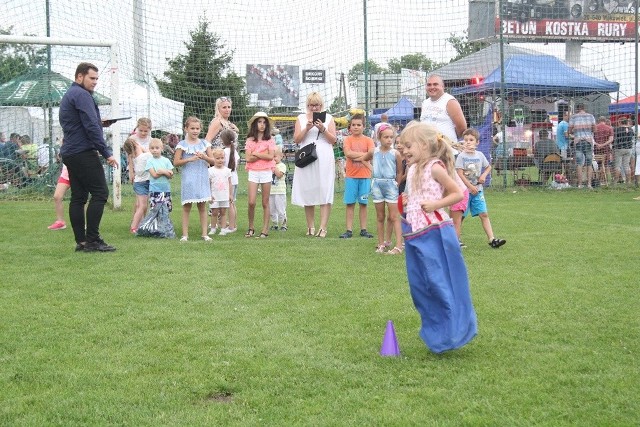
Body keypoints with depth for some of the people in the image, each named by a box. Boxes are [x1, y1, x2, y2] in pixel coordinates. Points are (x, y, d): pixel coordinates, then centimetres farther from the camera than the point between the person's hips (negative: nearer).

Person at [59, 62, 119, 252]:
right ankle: (92, 240, -12)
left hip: (70, 153, 10)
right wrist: (107, 152, -16)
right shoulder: (81, 95, -10)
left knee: (78, 197, 7)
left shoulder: (67, 96, 22)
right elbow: (91, 126, -17)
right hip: (84, 152, -10)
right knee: (100, 193, -9)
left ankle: (81, 241, 7)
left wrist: (98, 122, 15)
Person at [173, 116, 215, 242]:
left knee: (202, 207, 6)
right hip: (188, 179, -3)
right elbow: (176, 162, -6)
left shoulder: (204, 143, 8)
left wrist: (204, 157, -12)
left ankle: (204, 233, 10)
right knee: (187, 207, 1)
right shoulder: (182, 144, -2)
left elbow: (213, 161, 7)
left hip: (202, 179, 3)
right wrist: (190, 159, -16)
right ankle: (185, 234, 5)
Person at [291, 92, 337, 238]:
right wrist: (307, 128, -11)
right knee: (308, 193, 3)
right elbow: (296, 139, 4)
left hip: (324, 160, -1)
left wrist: (323, 129, -11)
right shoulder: (301, 118, 12)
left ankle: (323, 228, -10)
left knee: (324, 193, -8)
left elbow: (333, 140, 4)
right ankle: (310, 227, 11)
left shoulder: (328, 118, 10)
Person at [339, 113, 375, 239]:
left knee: (363, 204, 6)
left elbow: (372, 153, -13)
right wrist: (364, 154, -13)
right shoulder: (348, 139, 2)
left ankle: (363, 229, 12)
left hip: (365, 176, 0)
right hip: (351, 176, 0)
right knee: (350, 204, 2)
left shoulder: (368, 140, 4)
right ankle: (349, 230, 4)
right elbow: (348, 153, -15)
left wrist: (358, 157, -13)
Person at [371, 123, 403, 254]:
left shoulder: (395, 154, -7)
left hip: (390, 184, -3)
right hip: (377, 184, 3)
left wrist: (396, 184, 7)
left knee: (394, 217, -3)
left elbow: (399, 172, 4)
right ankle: (381, 244, 18)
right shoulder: (374, 152, -1)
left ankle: (398, 246, -6)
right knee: (380, 217, 10)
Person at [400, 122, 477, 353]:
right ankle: (435, 332, 24)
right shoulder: (413, 170, 13)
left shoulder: (435, 167, -11)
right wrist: (405, 203, 8)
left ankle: (451, 332, 4)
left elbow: (458, 194, -10)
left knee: (440, 284, -6)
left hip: (434, 234, -9)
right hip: (415, 235, 9)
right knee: (419, 286, 12)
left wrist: (435, 204, -20)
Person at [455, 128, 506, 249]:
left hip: (477, 190, 4)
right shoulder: (461, 156, -7)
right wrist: (471, 186, -15)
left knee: (484, 214, -2)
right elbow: (459, 174, -12)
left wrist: (484, 175, 1)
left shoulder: (480, 155, 5)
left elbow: (488, 167, 21)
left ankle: (492, 239, -6)